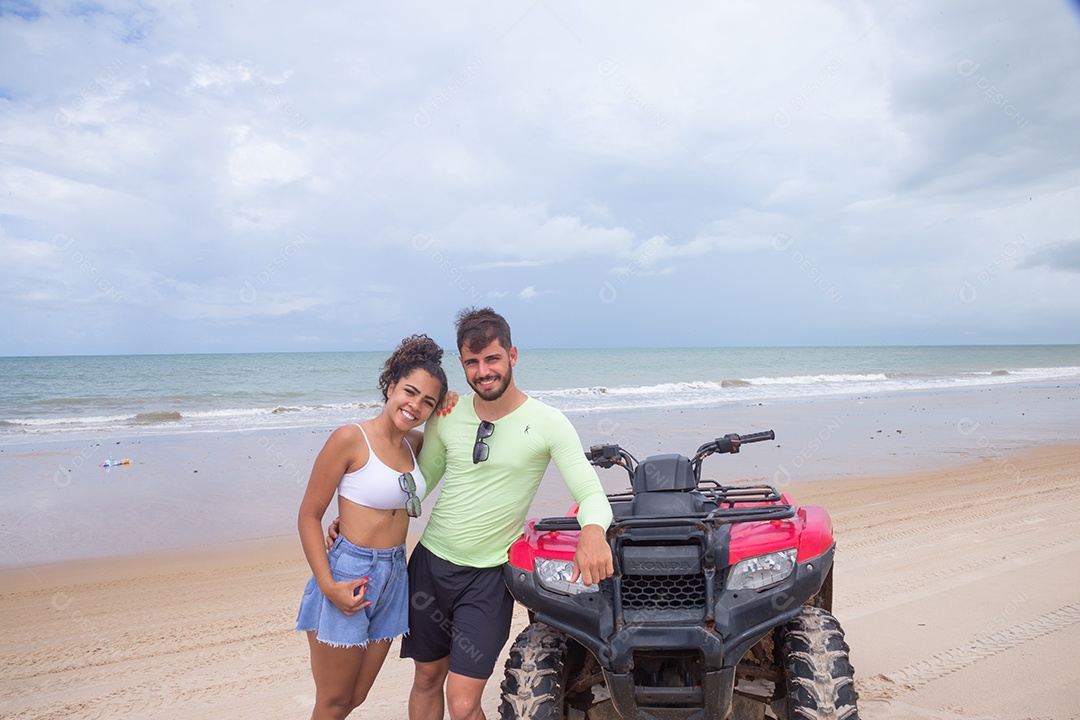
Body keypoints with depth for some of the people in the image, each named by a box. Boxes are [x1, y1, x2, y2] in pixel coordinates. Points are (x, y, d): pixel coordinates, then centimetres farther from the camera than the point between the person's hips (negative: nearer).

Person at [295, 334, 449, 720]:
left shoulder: (414, 442, 5)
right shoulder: (350, 438, -14)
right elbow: (309, 515, -11)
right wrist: (328, 585, -19)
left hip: (394, 576, 6)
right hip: (349, 573, -6)